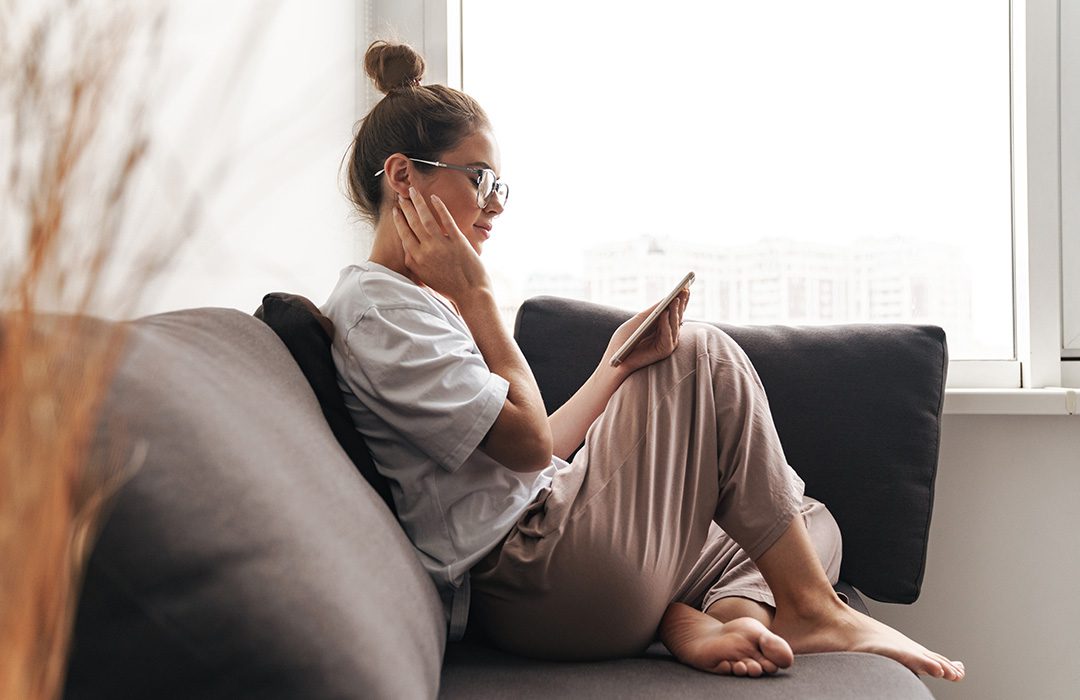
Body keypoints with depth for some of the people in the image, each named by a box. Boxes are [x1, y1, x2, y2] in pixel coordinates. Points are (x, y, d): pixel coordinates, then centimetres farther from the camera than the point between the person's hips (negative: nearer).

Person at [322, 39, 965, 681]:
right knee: (702, 358, -7)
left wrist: (619, 362, 5)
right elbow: (528, 443, -15)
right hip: (542, 587, -10)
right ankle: (811, 610, -3)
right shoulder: (376, 308, -10)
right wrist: (475, 292, -9)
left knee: (812, 529, 11)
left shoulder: (416, 302, 21)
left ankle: (693, 620, -18)